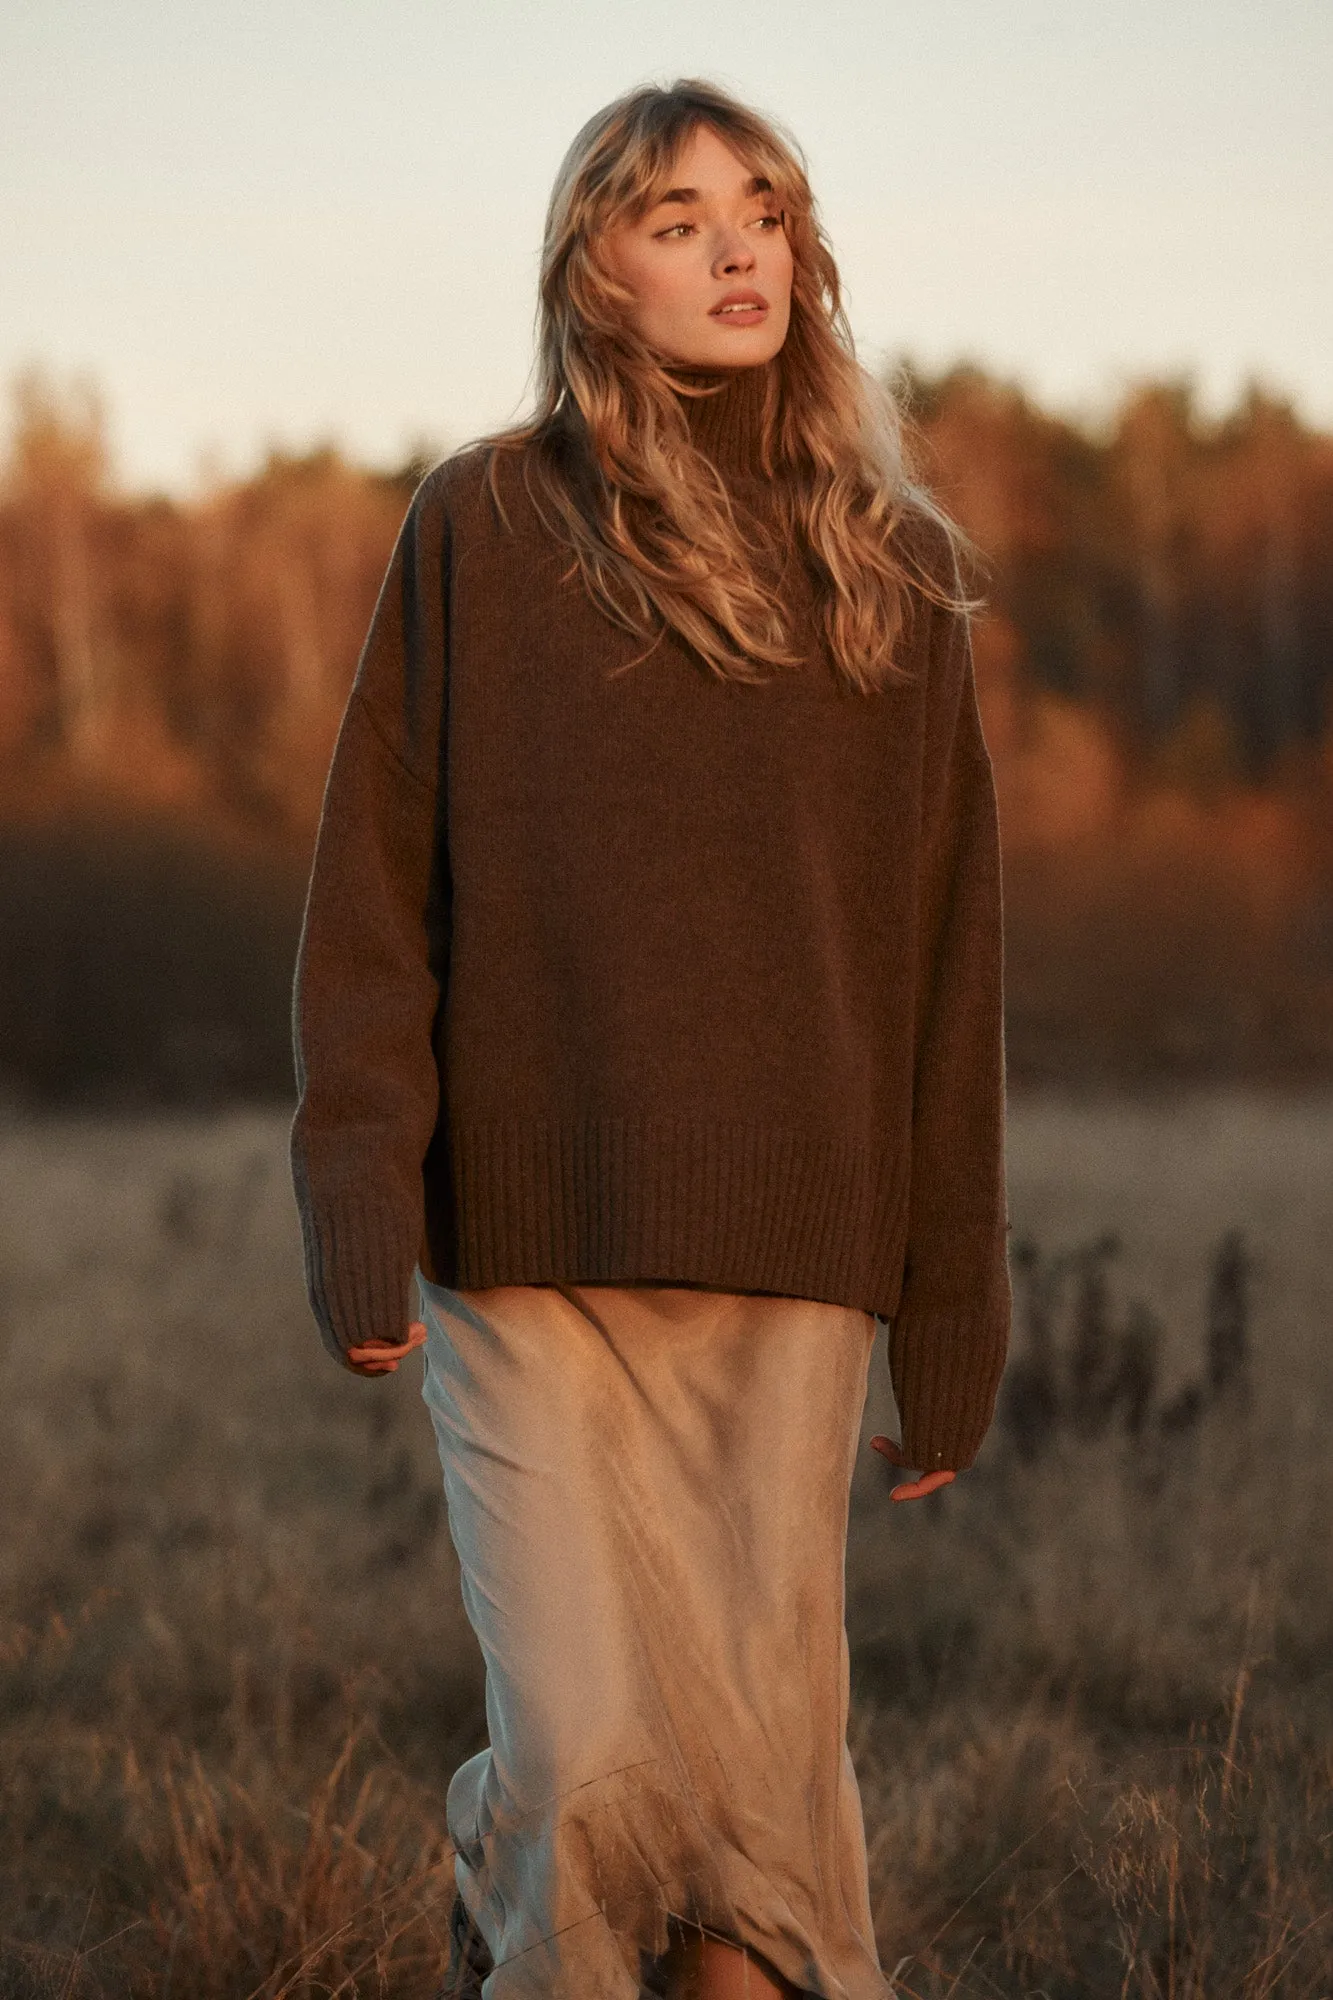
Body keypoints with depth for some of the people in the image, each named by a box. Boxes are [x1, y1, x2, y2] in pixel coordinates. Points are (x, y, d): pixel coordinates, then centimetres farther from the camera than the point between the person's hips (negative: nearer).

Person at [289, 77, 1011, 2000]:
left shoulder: (894, 568, 9)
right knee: (591, 1752, -8)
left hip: (786, 1274, 2)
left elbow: (946, 949, 9)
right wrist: (358, 1194, -9)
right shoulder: (484, 527, 4)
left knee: (773, 1753, 2)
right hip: (532, 1255, -2)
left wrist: (954, 1313, 6)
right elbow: (375, 884, 2)